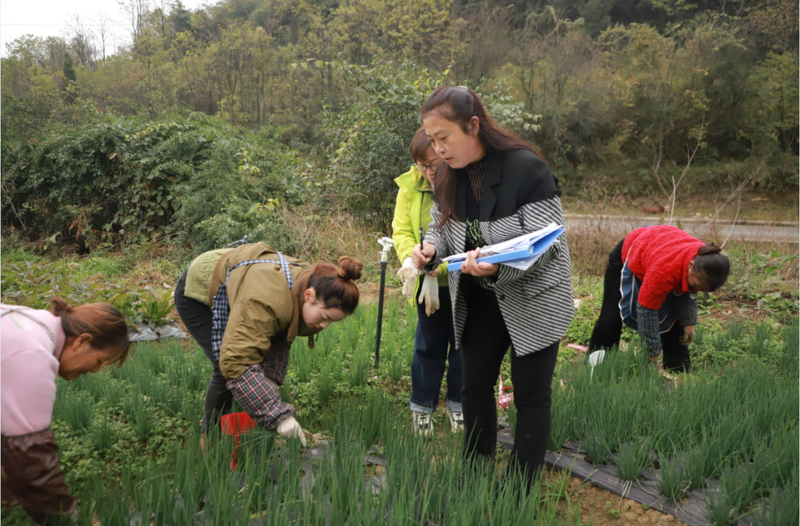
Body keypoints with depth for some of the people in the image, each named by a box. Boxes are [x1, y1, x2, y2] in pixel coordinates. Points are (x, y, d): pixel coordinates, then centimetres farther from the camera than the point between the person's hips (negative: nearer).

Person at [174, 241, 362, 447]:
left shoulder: (312, 282, -19)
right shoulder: (268, 301, -46)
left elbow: (280, 339, -10)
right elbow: (237, 362, -46)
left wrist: (271, 377, -25)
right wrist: (280, 416, -46)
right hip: (197, 289, -7)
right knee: (225, 370, -16)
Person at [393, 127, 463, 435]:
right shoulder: (410, 185, -9)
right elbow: (401, 230, -8)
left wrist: (442, 263, -35)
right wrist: (410, 257, -29)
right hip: (428, 281, 2)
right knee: (429, 343, 13)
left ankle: (457, 403, 33)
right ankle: (422, 406, 29)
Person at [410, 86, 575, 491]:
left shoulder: (527, 168, -22)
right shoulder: (449, 175, -2)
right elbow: (441, 227, 8)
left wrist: (498, 267, -42)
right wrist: (430, 250, -15)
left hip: (534, 301, -6)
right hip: (479, 303, 6)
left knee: (530, 394, 4)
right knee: (474, 386, 11)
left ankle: (520, 492, 20)